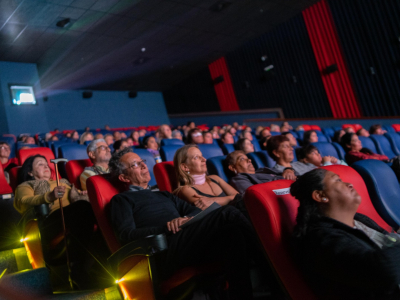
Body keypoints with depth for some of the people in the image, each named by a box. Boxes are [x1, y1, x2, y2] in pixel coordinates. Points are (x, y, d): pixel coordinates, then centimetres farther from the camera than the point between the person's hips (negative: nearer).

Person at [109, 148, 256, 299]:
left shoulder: (164, 195, 36)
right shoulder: (121, 199, 18)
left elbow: (195, 211, 26)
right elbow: (126, 235, 0)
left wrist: (186, 218, -1)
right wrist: (166, 227, -14)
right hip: (165, 248, -6)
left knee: (233, 232, -29)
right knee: (228, 214, -28)